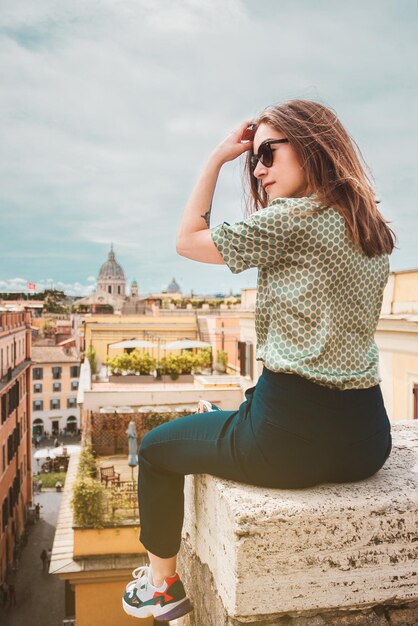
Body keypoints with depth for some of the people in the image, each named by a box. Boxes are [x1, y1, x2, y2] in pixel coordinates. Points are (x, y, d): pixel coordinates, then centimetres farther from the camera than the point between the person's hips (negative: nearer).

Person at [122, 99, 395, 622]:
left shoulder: (295, 218, -16)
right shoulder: (374, 229, 8)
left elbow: (188, 240, -4)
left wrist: (217, 158, 1)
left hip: (293, 433, -8)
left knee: (158, 448, 17)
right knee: (223, 424, 36)